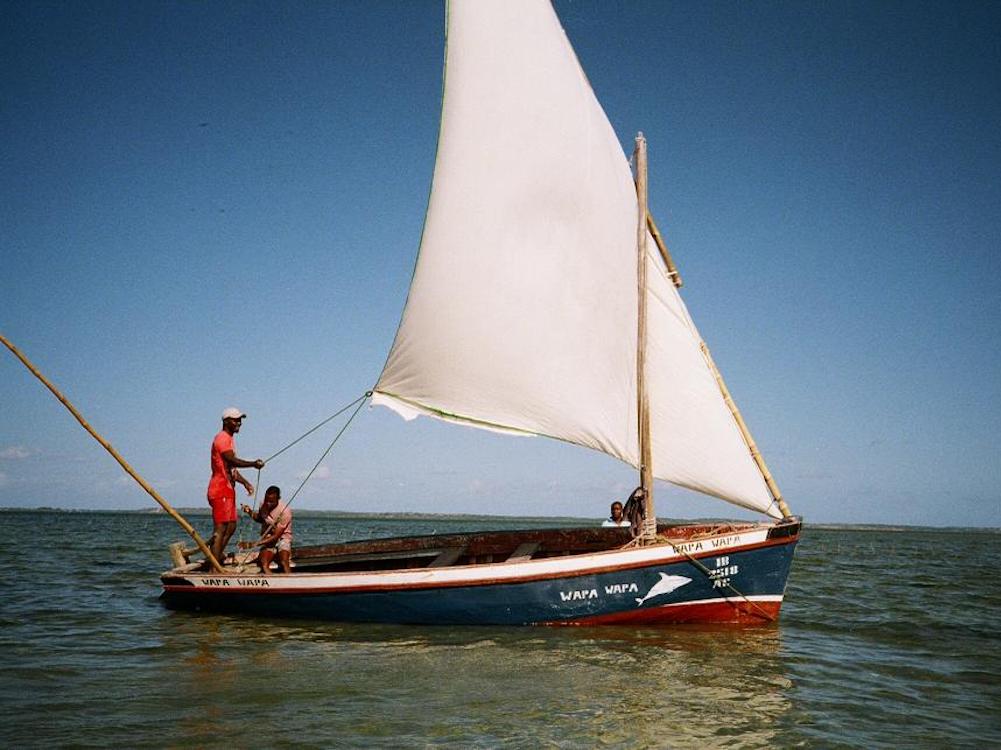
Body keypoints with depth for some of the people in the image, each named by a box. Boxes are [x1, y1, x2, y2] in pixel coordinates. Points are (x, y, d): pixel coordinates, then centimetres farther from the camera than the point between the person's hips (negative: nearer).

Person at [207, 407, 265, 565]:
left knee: (231, 527, 13)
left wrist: (245, 482, 18)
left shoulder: (229, 439, 22)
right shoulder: (222, 438, -10)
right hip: (220, 489, -10)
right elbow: (232, 460, -26)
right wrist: (253, 464, -29)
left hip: (228, 489, 10)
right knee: (220, 529, -11)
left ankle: (215, 557, 19)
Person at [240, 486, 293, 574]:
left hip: (282, 538, -4)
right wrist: (250, 512, 2)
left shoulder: (285, 511, -21)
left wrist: (254, 544, -26)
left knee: (284, 562, -34)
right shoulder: (263, 505, -2)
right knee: (263, 563, -28)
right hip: (267, 539, 4)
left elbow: (276, 537, -22)